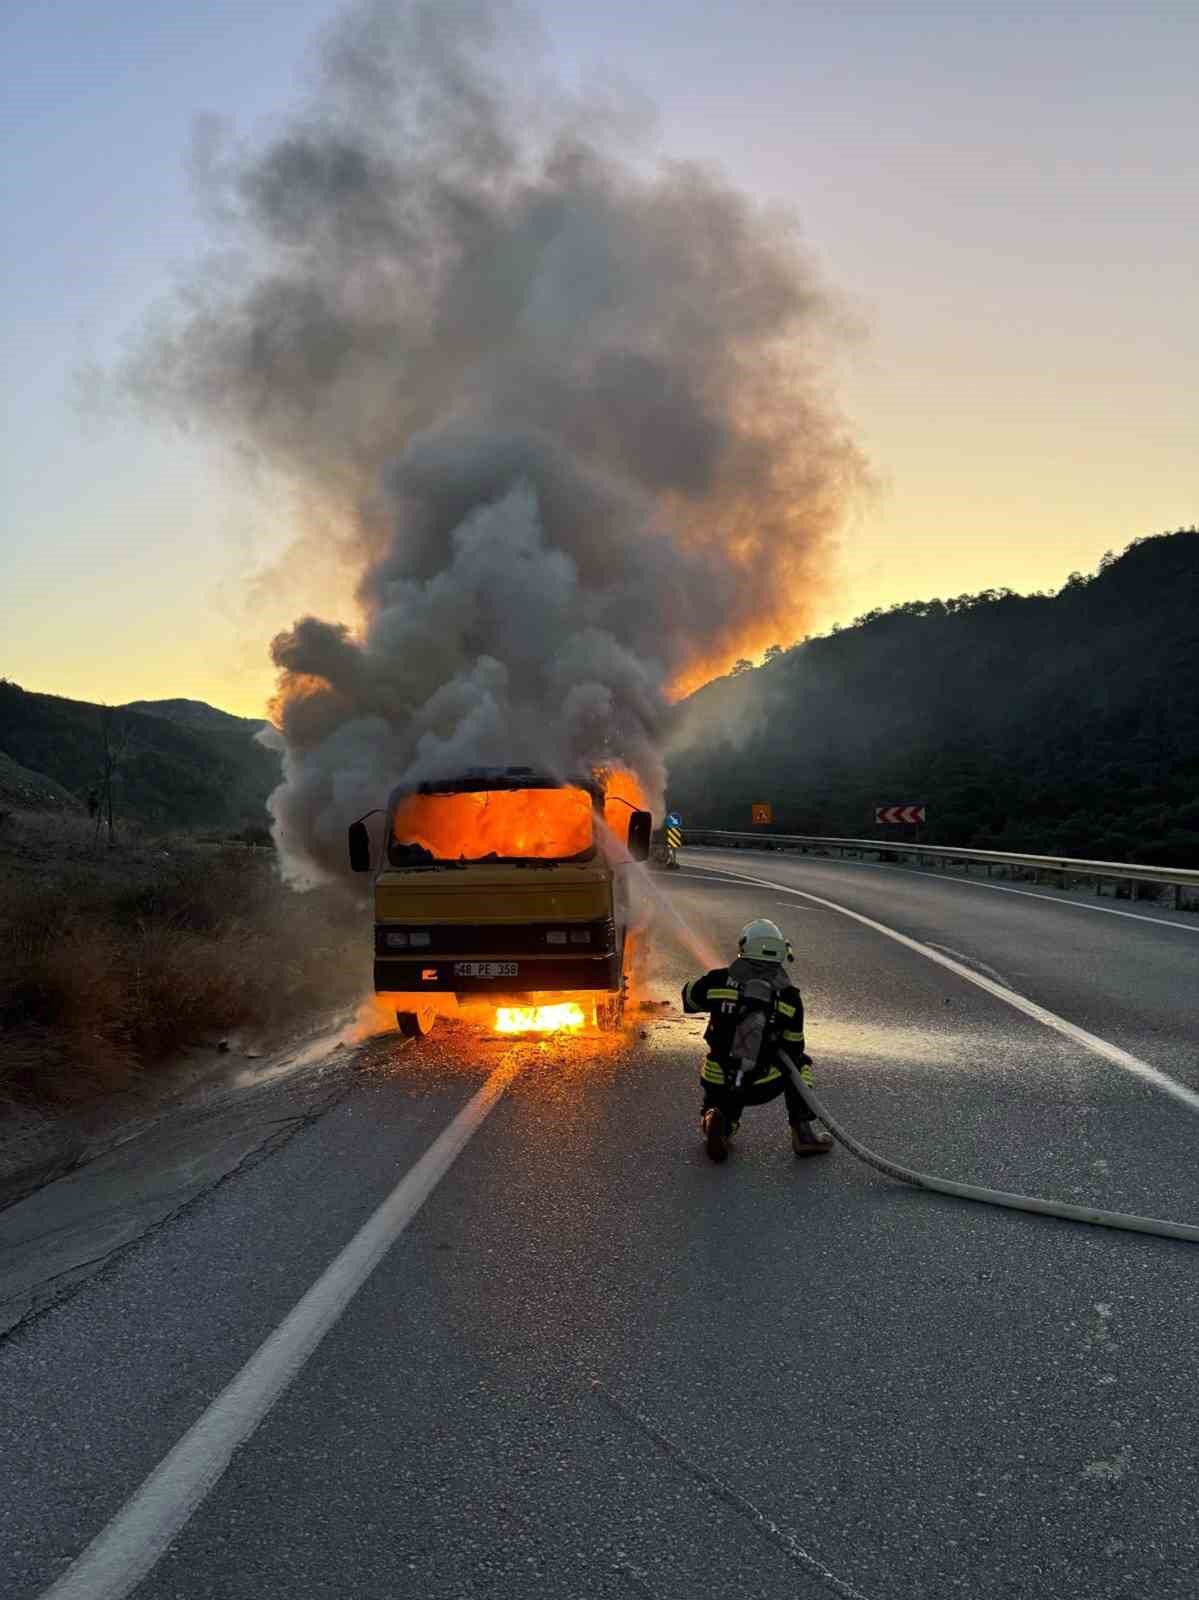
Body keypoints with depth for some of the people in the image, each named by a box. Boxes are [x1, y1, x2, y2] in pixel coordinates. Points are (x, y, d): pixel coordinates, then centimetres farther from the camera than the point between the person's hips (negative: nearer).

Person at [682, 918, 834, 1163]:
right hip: (763, 1087, -1)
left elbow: (688, 1000, 15)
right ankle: (804, 1131, 15)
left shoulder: (719, 981, -5)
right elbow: (793, 1048, 8)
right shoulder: (789, 997, -4)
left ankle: (718, 1120, -2)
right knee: (800, 1062, 28)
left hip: (718, 1085, 1)